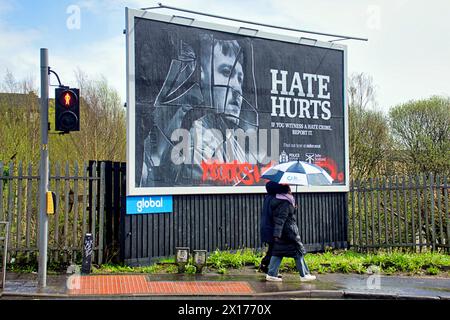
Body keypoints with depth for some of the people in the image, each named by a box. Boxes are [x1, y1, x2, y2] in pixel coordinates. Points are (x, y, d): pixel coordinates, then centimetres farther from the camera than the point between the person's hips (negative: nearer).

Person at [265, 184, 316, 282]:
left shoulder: (278, 201, 12)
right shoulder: (285, 203, -17)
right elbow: (280, 219, -22)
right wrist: (277, 234, -24)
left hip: (281, 233, 9)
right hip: (289, 232, -9)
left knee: (278, 252, 8)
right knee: (298, 252, 2)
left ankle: (271, 274, 5)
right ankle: (304, 275, 9)